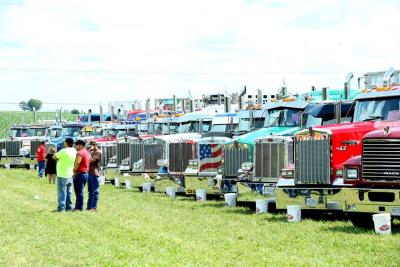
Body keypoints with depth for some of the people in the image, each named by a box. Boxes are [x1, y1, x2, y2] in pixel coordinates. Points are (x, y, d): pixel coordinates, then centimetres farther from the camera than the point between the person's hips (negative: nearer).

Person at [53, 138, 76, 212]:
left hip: (62, 175, -7)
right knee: (69, 192, 13)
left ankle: (61, 207, -4)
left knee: (62, 192, -3)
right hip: (70, 175, 7)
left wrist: (56, 154, 11)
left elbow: (54, 157, -7)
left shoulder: (63, 151, -17)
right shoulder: (74, 151, 3)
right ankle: (69, 206, 16)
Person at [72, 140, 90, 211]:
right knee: (80, 191, 14)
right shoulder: (87, 152, 15)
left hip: (80, 173, -9)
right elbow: (89, 162, 16)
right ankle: (79, 206, 18)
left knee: (79, 191, -5)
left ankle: (79, 207, -4)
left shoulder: (80, 153, -15)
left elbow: (77, 163, -23)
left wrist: (74, 172, -14)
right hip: (86, 173, 9)